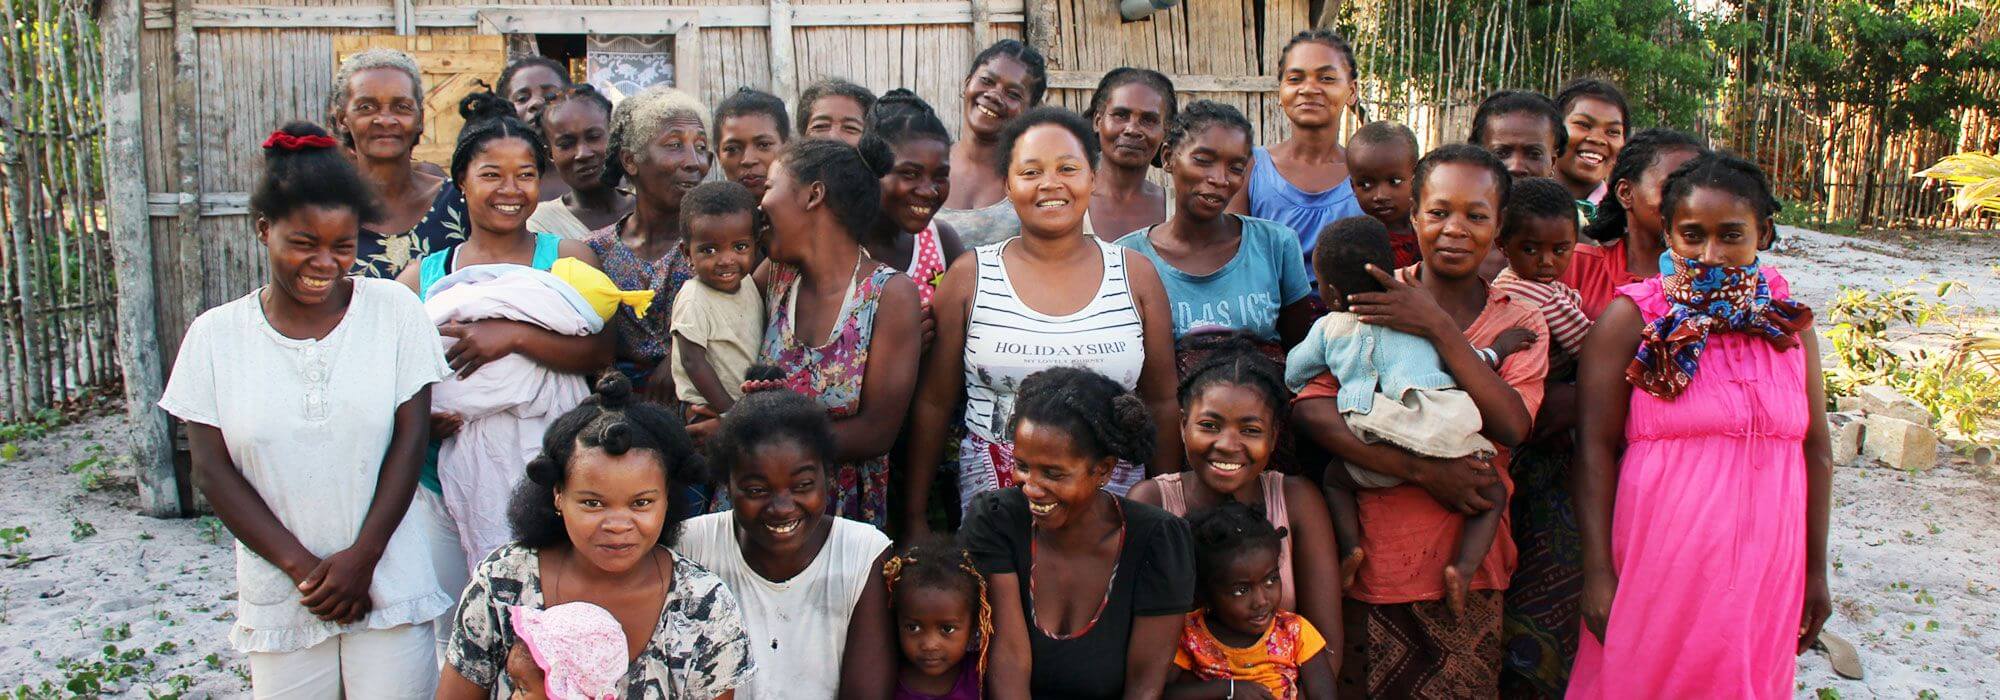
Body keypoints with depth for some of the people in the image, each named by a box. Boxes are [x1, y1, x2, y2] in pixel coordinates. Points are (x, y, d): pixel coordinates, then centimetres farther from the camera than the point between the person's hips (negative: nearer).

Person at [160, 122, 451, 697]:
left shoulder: (394, 311, -1)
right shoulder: (215, 337, 2)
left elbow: (409, 440, -2)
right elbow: (214, 471, 0)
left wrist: (362, 558, -8)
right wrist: (302, 566, -8)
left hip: (390, 584, -1)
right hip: (279, 597, 1)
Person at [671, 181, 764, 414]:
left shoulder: (748, 284, 2)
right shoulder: (694, 301, -21)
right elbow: (693, 361, -20)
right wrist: (731, 411, -19)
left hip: (752, 404, 7)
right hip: (708, 409, -7)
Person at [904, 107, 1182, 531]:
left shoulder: (1136, 275, 4)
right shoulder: (970, 276, 0)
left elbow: (1161, 402, 8)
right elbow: (934, 403, 3)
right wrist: (915, 517, 2)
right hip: (994, 493, -1)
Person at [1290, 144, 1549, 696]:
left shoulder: (1520, 323, 7)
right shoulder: (1371, 301, 0)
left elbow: (1510, 427, -11)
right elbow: (1310, 408, -13)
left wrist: (1440, 329, -16)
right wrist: (1423, 470, -20)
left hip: (1464, 570, 2)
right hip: (1371, 563, -1)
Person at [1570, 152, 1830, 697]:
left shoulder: (1790, 323, 6)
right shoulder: (1632, 319, -6)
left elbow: (1815, 451, 10)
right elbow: (1596, 448, -8)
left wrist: (1816, 571, 10)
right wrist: (1598, 571, -12)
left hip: (1767, 577, 3)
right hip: (1658, 567, -3)